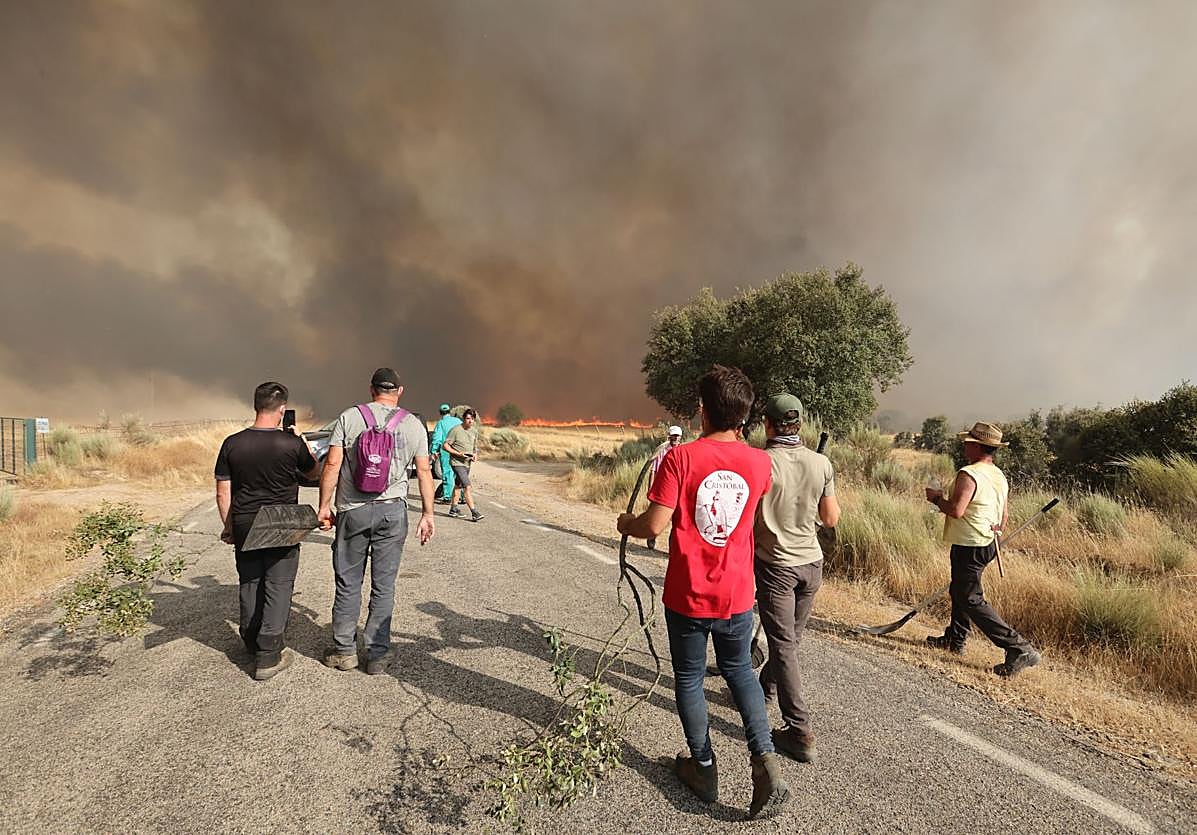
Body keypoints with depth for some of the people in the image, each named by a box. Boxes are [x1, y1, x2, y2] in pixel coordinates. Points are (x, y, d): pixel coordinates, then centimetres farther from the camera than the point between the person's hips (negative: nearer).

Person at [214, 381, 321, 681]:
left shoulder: (232, 443, -4)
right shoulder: (292, 444, -13)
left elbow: (222, 493, 2)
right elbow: (314, 473, 6)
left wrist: (228, 526, 14)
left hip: (244, 527, 4)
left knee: (249, 586, 17)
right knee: (278, 588, 5)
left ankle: (253, 645, 33)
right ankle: (268, 657, 7)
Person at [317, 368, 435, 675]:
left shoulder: (349, 417, 0)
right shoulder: (413, 424, 2)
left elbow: (332, 464, -5)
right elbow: (424, 471, 1)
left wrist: (324, 506, 3)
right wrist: (427, 514, 7)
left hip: (352, 511, 0)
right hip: (393, 511, 1)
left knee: (348, 583, 12)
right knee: (384, 586, 8)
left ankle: (344, 650, 22)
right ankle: (377, 655, 16)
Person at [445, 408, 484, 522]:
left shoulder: (474, 432, 9)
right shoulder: (455, 430, -12)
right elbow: (445, 445, -10)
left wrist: (475, 454, 1)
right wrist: (458, 454, -19)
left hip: (467, 463, 7)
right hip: (457, 462, -7)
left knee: (458, 485, 17)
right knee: (467, 487, -15)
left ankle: (453, 509, 29)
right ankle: (474, 512, -16)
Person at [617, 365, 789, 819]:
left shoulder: (680, 458, -17)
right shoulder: (759, 462, -5)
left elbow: (654, 524, -19)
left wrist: (625, 523, 2)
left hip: (688, 596, -3)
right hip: (737, 595, 3)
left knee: (689, 679, 18)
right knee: (740, 671, 25)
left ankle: (704, 769, 30)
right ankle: (764, 758, 13)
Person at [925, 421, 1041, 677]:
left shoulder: (969, 474, -22)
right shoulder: (999, 476, 8)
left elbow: (956, 510, -29)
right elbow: (1004, 516, 15)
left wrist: (937, 498, -11)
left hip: (969, 547, -10)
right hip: (988, 544, 10)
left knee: (971, 600, -3)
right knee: (959, 590, 23)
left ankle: (1019, 648, -4)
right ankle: (955, 639, 36)